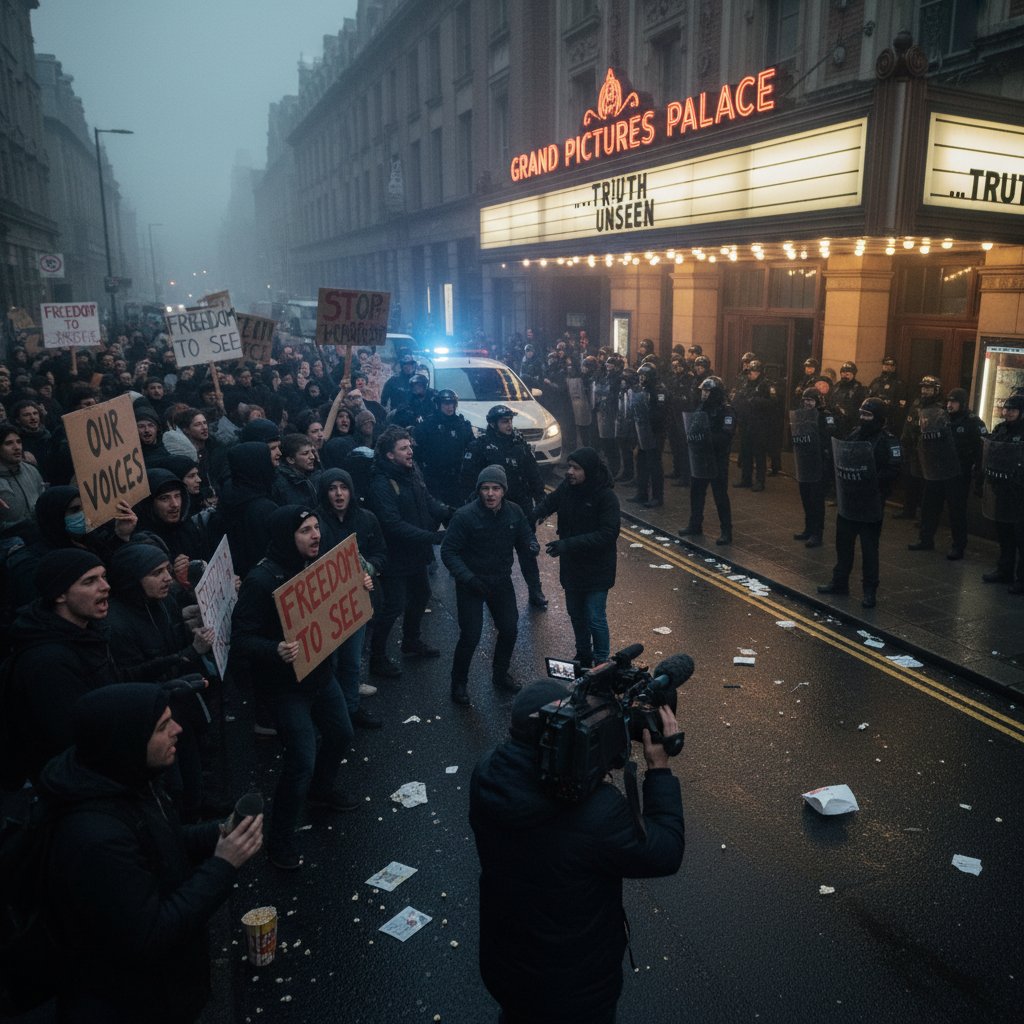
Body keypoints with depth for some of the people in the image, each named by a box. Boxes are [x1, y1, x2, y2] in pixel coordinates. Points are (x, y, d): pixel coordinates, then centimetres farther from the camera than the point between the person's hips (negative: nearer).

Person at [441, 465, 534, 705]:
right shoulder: (465, 516, -19)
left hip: (501, 581, 5)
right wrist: (467, 578, -26)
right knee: (470, 636, -5)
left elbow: (525, 538, 5)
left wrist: (531, 546, -20)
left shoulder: (514, 512, -6)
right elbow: (448, 551, -15)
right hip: (471, 583, -5)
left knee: (509, 629, 14)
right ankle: (459, 683, 19)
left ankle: (500, 674, 39)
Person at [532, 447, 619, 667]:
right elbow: (549, 503, 10)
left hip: (597, 570, -6)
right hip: (571, 566, 6)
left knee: (595, 619, -3)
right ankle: (583, 656, 41)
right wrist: (529, 518, -12)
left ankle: (602, 664, 16)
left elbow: (608, 534, -28)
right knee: (575, 614, 21)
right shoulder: (566, 488, -6)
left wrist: (568, 544, -33)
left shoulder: (606, 496, -22)